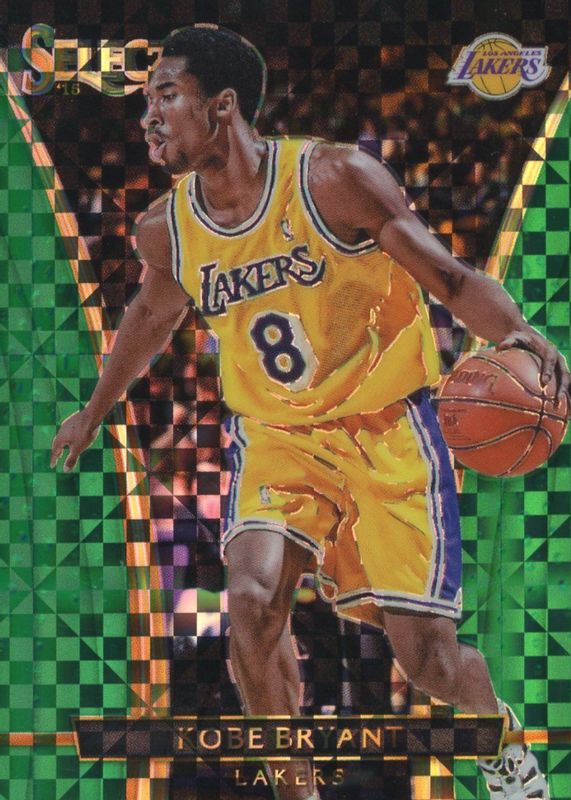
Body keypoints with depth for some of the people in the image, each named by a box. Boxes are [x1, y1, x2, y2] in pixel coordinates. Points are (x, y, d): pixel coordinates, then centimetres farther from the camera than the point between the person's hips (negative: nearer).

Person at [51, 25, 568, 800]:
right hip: (276, 436, 3)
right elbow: (154, 314, 20)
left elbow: (453, 280, -14)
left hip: (387, 426, -3)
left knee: (425, 650, -5)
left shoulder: (335, 178, -19)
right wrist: (95, 410, 32)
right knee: (252, 603, -22)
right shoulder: (164, 230, -4)